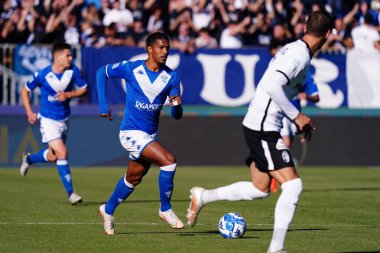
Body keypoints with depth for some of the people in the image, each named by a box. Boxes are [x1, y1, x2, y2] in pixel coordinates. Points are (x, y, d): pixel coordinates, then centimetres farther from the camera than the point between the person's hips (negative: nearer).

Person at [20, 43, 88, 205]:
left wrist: (68, 95, -17)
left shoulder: (73, 71, -9)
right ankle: (70, 193, -12)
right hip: (48, 120, -5)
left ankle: (29, 159, 47)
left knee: (53, 157, 16)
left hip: (64, 119, 5)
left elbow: (84, 89, 1)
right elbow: (25, 90, -2)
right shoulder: (42, 75, -17)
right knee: (62, 152, -17)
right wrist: (29, 112, -8)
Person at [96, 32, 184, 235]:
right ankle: (165, 209, -9)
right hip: (131, 133, -6)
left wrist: (177, 105, -26)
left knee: (133, 179, 20)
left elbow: (177, 115, -2)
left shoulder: (171, 77, -3)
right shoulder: (131, 69, -13)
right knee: (169, 160, -23)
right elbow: (102, 72, 3)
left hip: (150, 134, 6)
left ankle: (108, 210, 43)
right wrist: (103, 104, -4)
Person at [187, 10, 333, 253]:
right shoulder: (300, 55, -18)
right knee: (293, 185, -13)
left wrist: (300, 121, 18)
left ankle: (202, 196, 30)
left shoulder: (293, 49, 12)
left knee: (260, 189, 20)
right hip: (263, 129, -10)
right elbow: (272, 86, -28)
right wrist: (297, 116, -21)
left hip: (256, 125, 10)